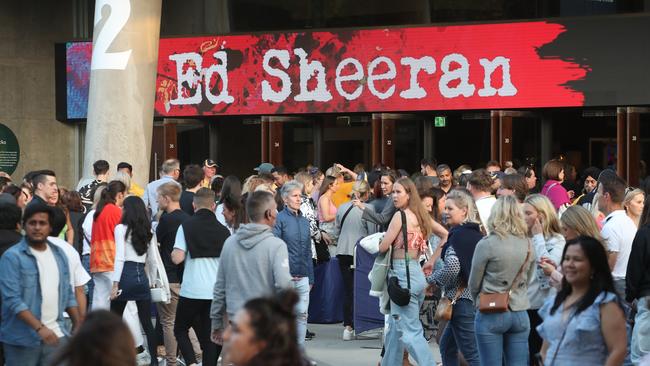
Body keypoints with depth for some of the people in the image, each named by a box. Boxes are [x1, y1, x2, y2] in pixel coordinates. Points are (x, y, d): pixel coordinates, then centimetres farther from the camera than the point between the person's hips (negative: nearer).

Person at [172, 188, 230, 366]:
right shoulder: (223, 231, 3)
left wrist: (173, 253, 10)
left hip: (191, 291, -2)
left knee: (180, 330, 13)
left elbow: (177, 258, -12)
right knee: (210, 336, 10)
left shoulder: (186, 226, -5)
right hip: (216, 292, 2)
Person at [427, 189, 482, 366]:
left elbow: (452, 267, -23)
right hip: (477, 296, 9)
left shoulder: (458, 235, -13)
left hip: (462, 298, -9)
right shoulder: (477, 233, 12)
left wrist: (432, 279, -5)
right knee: (447, 345, 19)